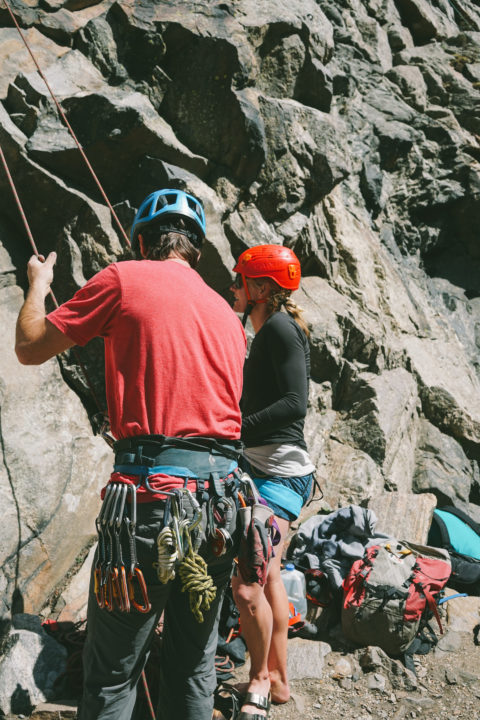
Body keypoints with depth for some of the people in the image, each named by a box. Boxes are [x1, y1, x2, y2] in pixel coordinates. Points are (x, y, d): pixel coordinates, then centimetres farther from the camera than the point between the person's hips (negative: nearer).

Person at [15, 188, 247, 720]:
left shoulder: (123, 279, 0)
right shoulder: (226, 314, 17)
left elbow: (29, 348, 6)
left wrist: (38, 285, 25)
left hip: (151, 495, -6)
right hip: (221, 496, 6)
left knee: (111, 674, 5)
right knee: (193, 670, 17)